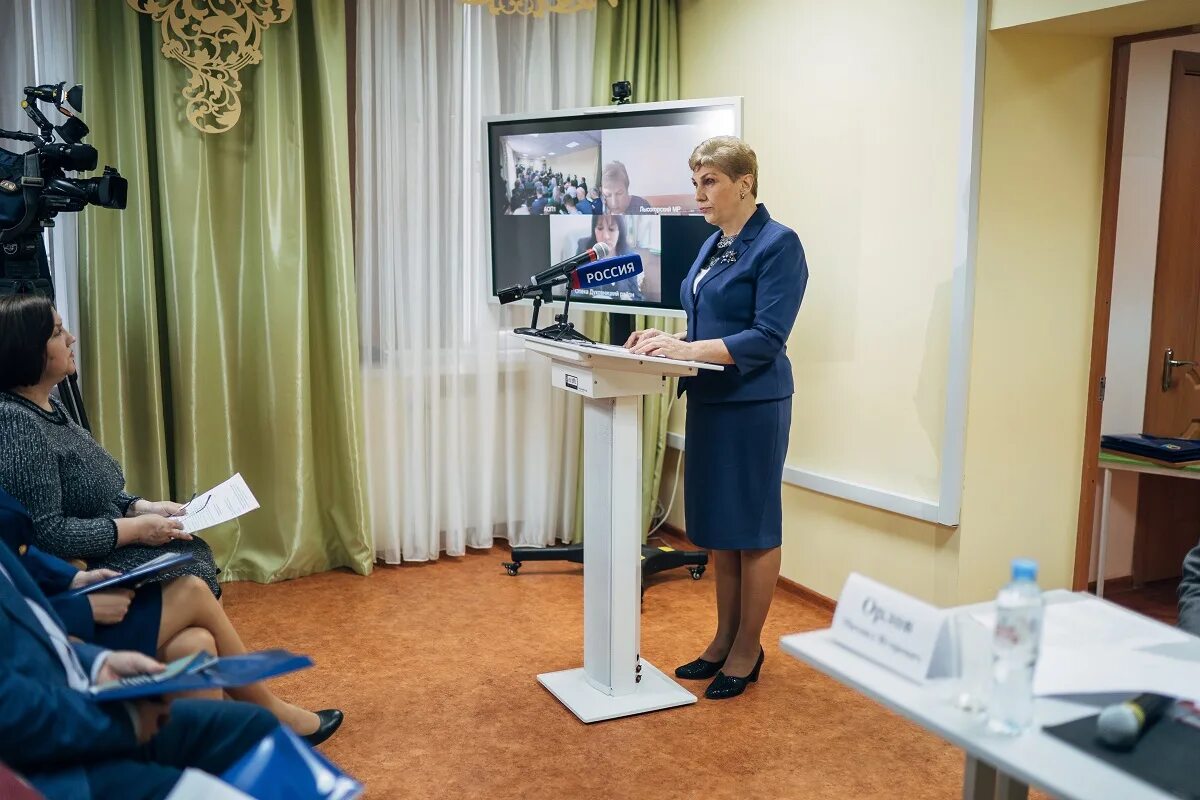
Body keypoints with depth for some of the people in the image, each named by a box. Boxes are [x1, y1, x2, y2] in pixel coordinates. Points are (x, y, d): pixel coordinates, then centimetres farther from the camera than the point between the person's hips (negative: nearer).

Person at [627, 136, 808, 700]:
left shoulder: (778, 244, -12)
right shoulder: (713, 246, 13)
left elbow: (766, 339, -19)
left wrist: (687, 350, -26)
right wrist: (668, 339, 0)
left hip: (753, 405, -8)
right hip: (709, 401, 8)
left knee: (752, 528, 4)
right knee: (716, 527, 14)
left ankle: (747, 650, 18)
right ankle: (724, 639, 28)